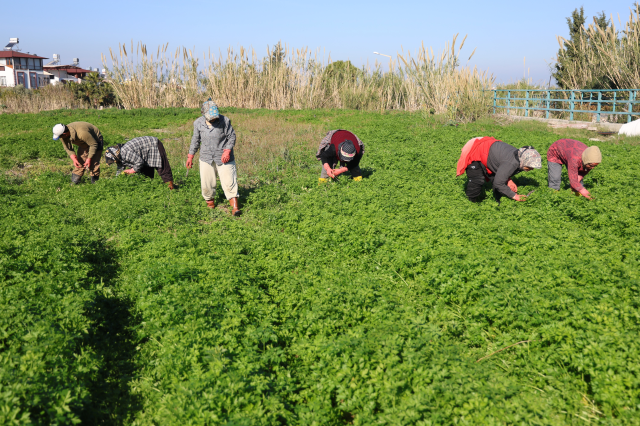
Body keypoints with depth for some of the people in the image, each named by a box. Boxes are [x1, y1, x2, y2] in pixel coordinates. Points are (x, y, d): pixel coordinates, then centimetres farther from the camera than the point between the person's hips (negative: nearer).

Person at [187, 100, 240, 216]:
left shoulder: (224, 120, -10)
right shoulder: (198, 123, 0)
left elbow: (232, 136, -4)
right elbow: (195, 140, 11)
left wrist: (227, 151, -17)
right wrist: (190, 156, 11)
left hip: (223, 157, -3)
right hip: (206, 157, 3)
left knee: (228, 181, -8)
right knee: (206, 182, 3)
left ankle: (235, 206, -7)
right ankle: (210, 200, 29)